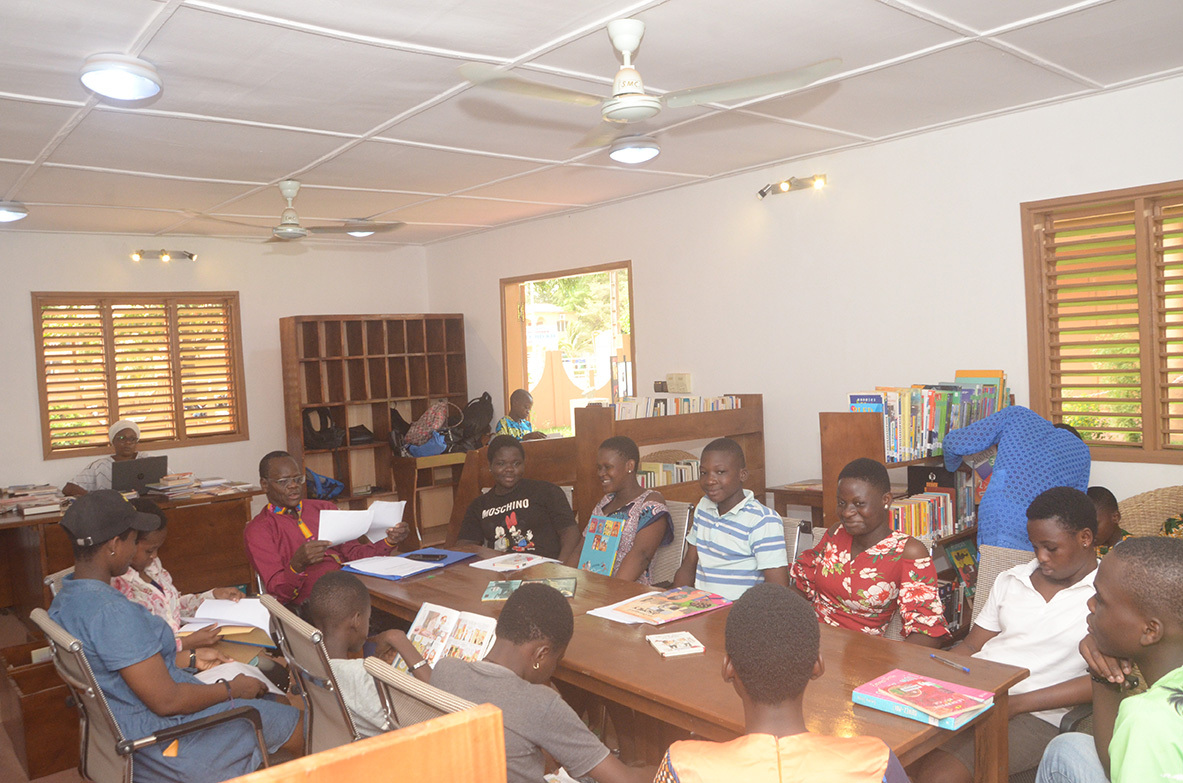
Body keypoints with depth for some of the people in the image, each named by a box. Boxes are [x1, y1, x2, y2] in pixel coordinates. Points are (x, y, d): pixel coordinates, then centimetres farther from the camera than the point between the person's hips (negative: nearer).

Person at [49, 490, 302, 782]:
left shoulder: (64, 600, 1)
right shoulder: (113, 612, -31)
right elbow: (166, 701, -28)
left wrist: (190, 659, 15)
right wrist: (232, 689, -13)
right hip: (164, 745, -10)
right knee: (302, 726, 0)